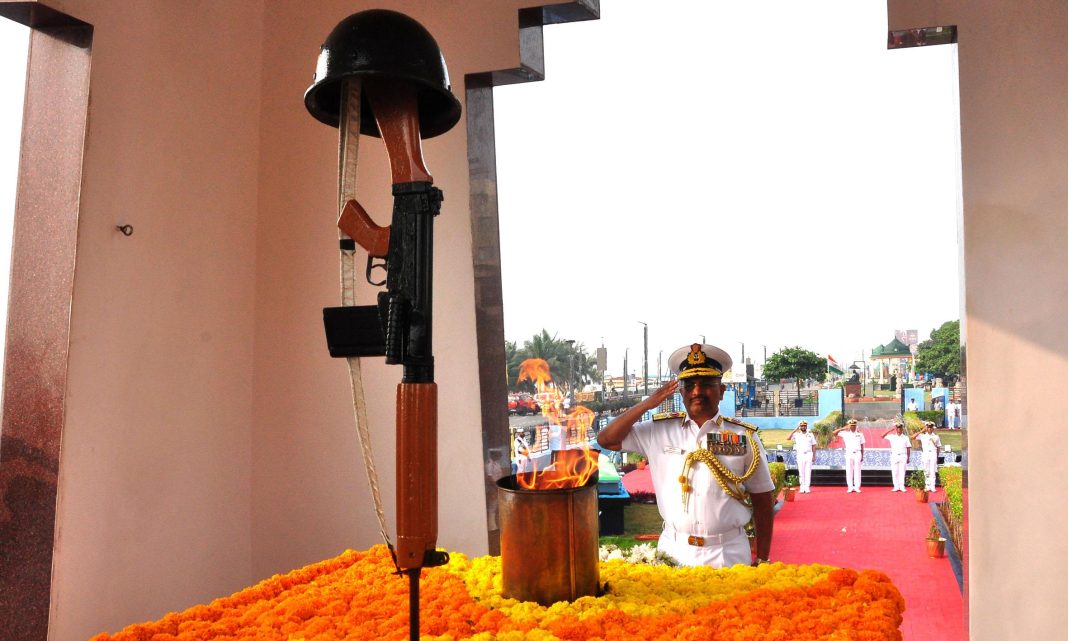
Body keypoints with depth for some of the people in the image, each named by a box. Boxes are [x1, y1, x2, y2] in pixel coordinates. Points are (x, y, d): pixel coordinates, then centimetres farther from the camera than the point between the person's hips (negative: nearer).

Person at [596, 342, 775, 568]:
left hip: (729, 554, 0)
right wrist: (648, 403, -5)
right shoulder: (659, 430, 3)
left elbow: (762, 501, 3)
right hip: (673, 551, 1)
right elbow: (606, 440, 0)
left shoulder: (744, 437, 1)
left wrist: (762, 560, 1)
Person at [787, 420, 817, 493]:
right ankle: (802, 487, 9)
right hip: (800, 455, 0)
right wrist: (795, 429, -12)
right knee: (801, 472, 2)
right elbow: (788, 438, -12)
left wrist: (814, 456, 2)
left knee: (808, 471, -1)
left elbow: (813, 446, 8)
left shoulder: (810, 434, 7)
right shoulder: (797, 434, 4)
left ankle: (807, 487, 0)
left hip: (808, 454, 0)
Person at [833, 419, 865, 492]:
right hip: (849, 454, 0)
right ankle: (850, 487, 5)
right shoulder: (845, 433, 4)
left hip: (857, 454, 0)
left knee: (857, 471, 0)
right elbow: (834, 433, -5)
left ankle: (857, 487, 4)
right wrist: (843, 428, -9)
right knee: (849, 471, 0)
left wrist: (862, 456, 6)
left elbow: (862, 446, 9)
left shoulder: (860, 434, 7)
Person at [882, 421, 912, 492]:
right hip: (894, 456, 0)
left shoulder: (906, 437, 7)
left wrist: (908, 458, 5)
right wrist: (890, 430, -6)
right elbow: (883, 436, -4)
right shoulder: (892, 437, 6)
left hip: (903, 456, 0)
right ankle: (896, 486, 4)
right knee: (894, 472, -1)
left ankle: (902, 486, 4)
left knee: (902, 472, -1)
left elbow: (908, 448, 9)